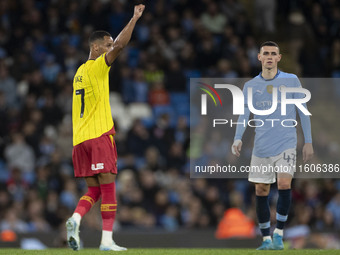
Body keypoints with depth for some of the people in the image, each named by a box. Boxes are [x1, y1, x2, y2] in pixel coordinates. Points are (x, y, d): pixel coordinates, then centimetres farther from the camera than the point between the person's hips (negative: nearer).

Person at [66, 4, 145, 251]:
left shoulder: (81, 71, 18)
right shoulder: (98, 67, -6)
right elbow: (119, 46, -17)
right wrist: (134, 18, -13)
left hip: (80, 138, 8)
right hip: (99, 135, -8)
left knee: (94, 190, 11)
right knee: (108, 189, -4)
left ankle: (75, 219, -14)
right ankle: (107, 239, -7)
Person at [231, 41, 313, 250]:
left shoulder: (291, 80, 2)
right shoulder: (250, 86, 7)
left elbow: (303, 112, 5)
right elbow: (244, 115, 1)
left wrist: (308, 142, 2)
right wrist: (238, 139, -16)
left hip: (286, 144, -3)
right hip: (261, 147, 3)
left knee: (284, 184, -20)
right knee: (261, 192, 3)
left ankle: (279, 233, -10)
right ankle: (267, 239, 14)